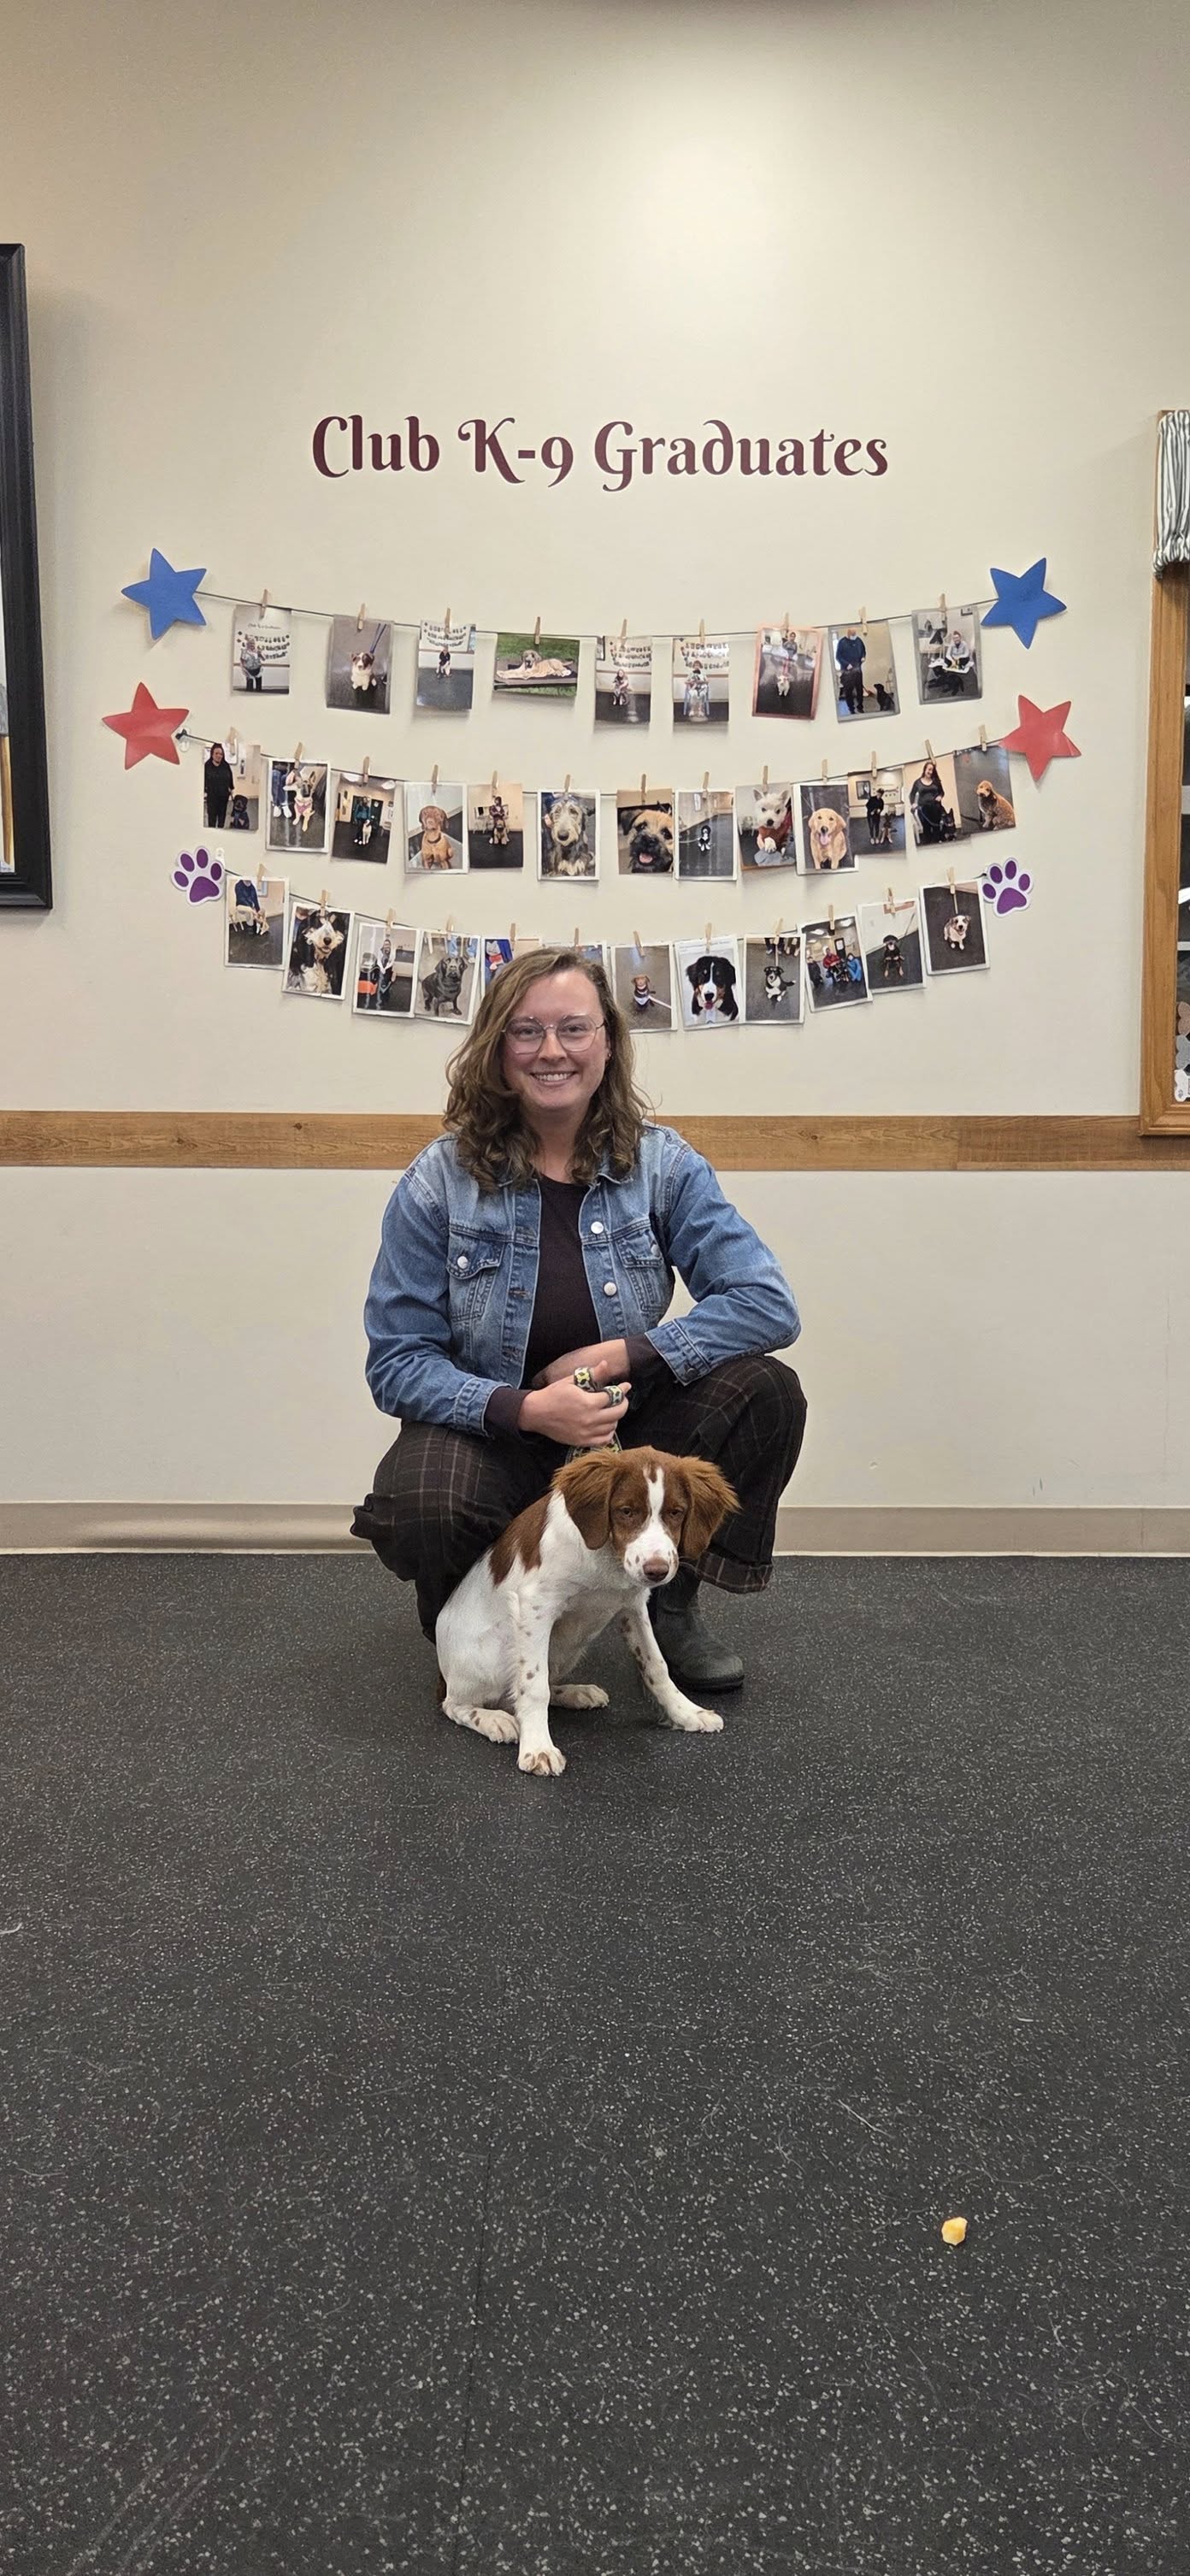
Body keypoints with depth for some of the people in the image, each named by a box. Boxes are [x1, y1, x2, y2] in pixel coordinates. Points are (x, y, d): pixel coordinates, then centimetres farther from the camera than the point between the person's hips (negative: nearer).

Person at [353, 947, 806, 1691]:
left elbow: (768, 1303, -13)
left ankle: (675, 1602, 2)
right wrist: (527, 1408, -27)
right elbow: (397, 1360, -10)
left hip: (629, 1430, 2)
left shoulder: (661, 1164, -5)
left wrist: (618, 1357, -22)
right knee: (419, 1508, -35)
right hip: (491, 1434, -2)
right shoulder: (439, 1182, -9)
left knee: (769, 1394, -23)